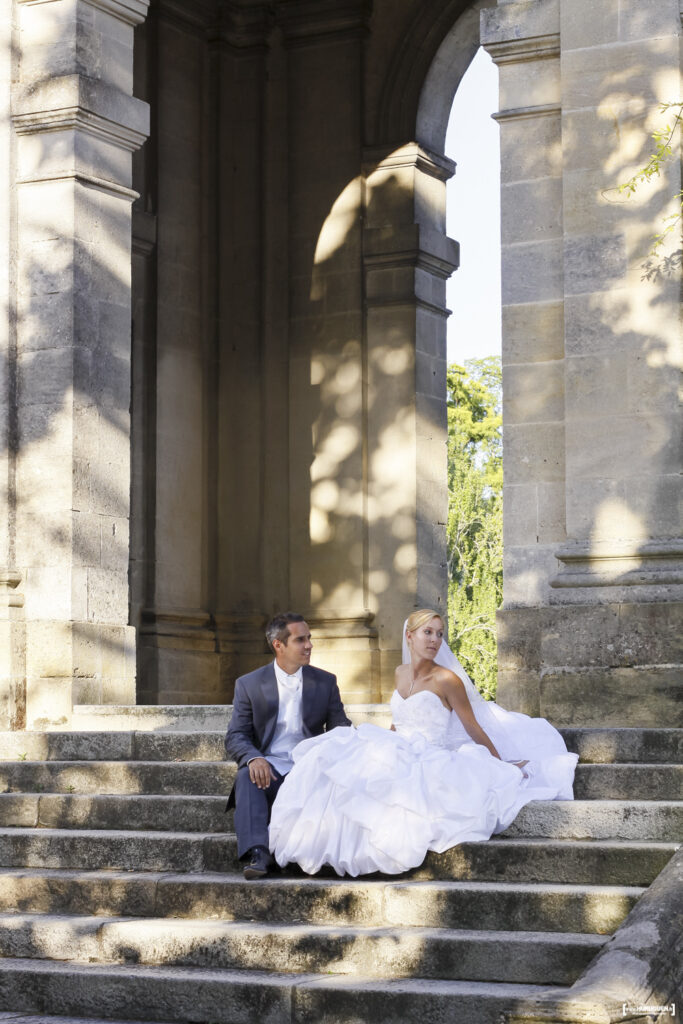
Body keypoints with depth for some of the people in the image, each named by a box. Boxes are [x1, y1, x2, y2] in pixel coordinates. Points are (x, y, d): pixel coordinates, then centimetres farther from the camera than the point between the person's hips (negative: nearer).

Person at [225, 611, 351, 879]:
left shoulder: (325, 682, 13)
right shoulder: (249, 684, 7)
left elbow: (340, 727, 12)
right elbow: (236, 737, 1)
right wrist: (253, 758, -22)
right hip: (268, 768, 0)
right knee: (246, 776, -34)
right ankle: (257, 853, -47)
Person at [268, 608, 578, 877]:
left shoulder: (447, 680, -8)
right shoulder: (401, 673, 13)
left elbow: (474, 729, -2)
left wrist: (503, 766, 0)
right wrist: (371, 743, 22)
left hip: (428, 760, -7)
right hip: (396, 753, 7)